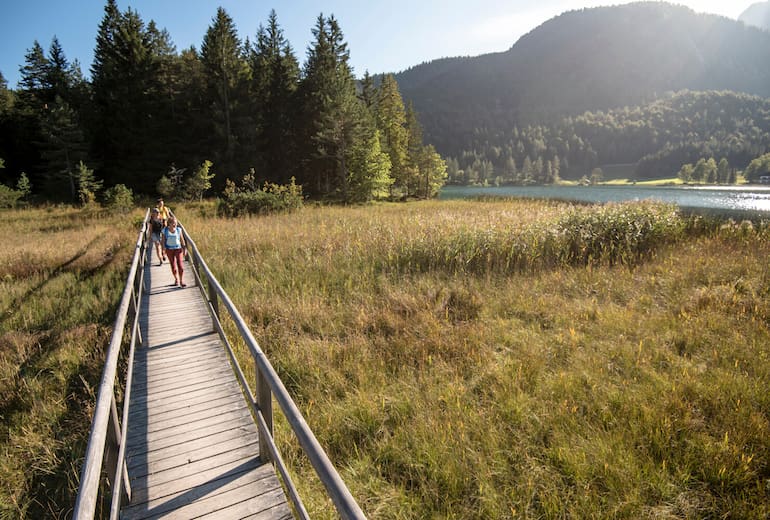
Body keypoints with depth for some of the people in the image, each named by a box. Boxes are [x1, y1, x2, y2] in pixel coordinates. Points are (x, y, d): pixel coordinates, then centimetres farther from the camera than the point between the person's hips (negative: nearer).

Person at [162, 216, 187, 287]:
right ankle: (176, 279, 28)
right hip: (169, 250, 1)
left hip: (178, 249, -1)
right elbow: (163, 241, 1)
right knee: (173, 265, 9)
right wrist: (164, 249, -2)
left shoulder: (178, 230, -5)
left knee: (180, 265, -9)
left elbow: (182, 240, 2)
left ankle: (181, 281, 0)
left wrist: (184, 249, 3)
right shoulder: (165, 230, -5)